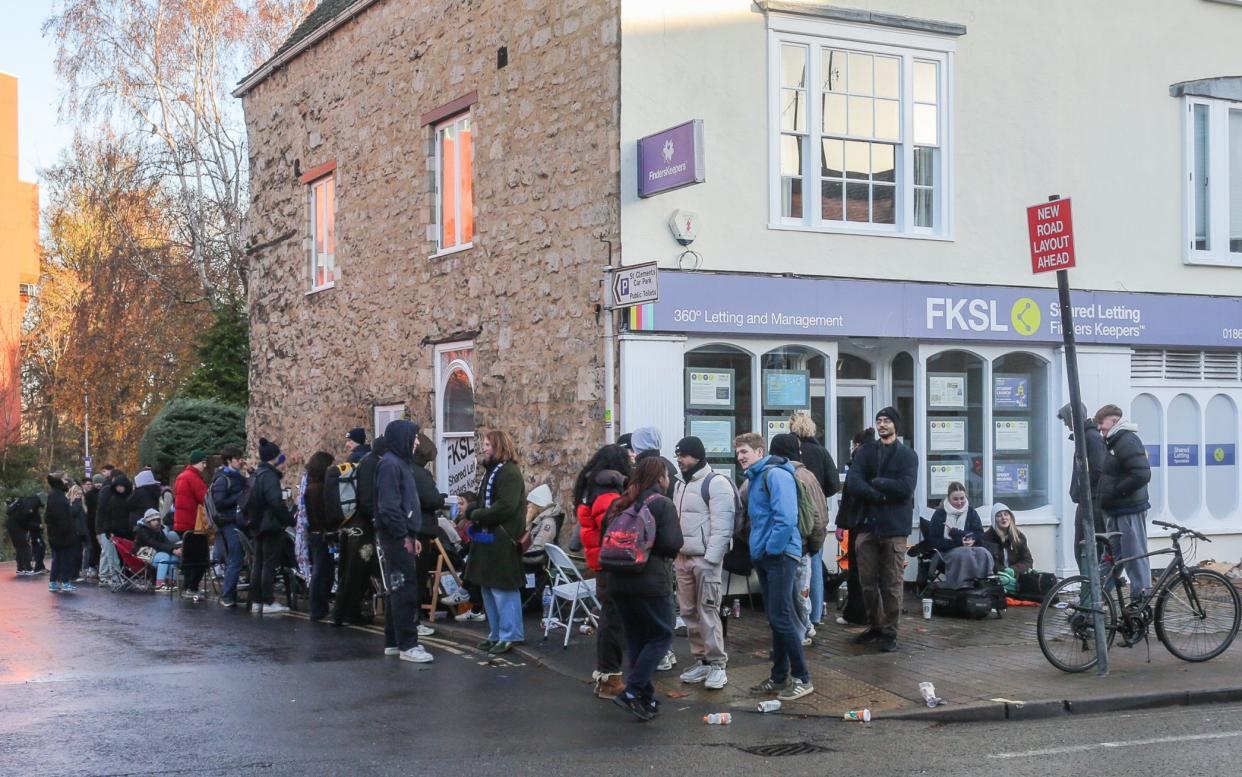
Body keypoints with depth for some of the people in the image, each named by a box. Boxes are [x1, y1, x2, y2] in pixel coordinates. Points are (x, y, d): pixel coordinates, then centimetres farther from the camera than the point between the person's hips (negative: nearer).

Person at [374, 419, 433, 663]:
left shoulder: (401, 463, 18)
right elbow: (388, 505, -21)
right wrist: (404, 536, -18)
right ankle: (407, 645, -7)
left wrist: (412, 535, 16)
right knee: (405, 590, -9)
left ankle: (393, 642, 19)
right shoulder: (390, 464, -14)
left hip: (402, 536, 10)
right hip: (396, 537, -10)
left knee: (398, 589, 13)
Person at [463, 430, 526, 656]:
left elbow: (505, 507, -23)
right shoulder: (491, 470, 18)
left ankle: (508, 636, 1)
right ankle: (496, 634, 24)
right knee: (488, 588, 15)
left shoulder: (509, 472, -14)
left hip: (502, 541, -10)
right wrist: (470, 509, 1)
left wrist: (475, 515, -16)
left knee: (503, 589, -6)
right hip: (487, 538, 10)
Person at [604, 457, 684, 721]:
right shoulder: (662, 504, -5)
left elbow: (605, 539, 13)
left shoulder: (620, 504, 13)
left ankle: (645, 699, 15)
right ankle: (632, 692, -10)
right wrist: (654, 548, 6)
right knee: (661, 636, 3)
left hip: (617, 581, 7)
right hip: (650, 581, -7)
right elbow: (672, 543, -14)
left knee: (635, 640, 14)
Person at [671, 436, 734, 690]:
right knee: (688, 612, 9)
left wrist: (710, 558, -20)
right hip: (682, 558, 8)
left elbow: (721, 526, -16)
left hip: (705, 559, -8)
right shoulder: (680, 485, 16)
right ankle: (700, 661, 18)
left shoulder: (716, 483, -11)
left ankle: (717, 664, -2)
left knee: (707, 611, -8)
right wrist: (674, 554, 14)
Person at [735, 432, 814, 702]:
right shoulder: (753, 479, 16)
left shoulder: (775, 475, -13)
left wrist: (772, 548, -16)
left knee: (780, 618, -10)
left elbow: (786, 518, -22)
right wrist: (758, 549, 13)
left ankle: (802, 679, -3)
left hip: (780, 556, -9)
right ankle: (779, 677, 19)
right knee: (775, 619, 13)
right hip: (763, 557, 9)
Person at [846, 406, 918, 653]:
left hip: (894, 526, -3)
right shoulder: (865, 452, 11)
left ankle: (890, 633, 6)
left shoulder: (908, 455, 3)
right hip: (867, 524, 3)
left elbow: (905, 488, -12)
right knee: (867, 581, 7)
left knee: (891, 584, -2)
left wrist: (875, 483, -7)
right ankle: (876, 626, 22)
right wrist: (882, 495, -14)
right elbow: (853, 483, -3)